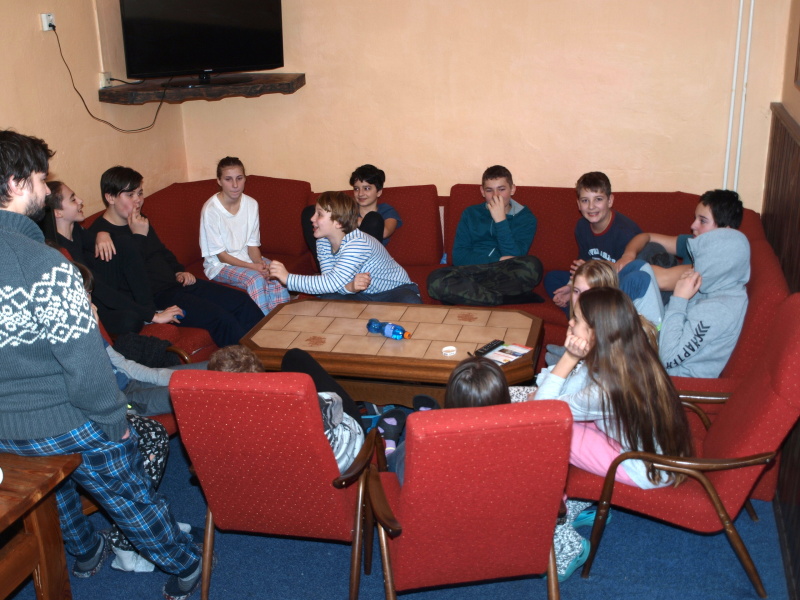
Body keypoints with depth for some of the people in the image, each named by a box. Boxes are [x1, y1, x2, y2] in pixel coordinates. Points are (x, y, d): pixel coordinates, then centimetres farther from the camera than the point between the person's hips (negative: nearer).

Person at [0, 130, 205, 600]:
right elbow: (83, 361, -26)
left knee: (52, 478, 35)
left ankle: (87, 551, 58)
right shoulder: (44, 264, -29)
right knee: (131, 495, 16)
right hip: (60, 424, -7)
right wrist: (113, 422, -12)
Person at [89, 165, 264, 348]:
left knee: (242, 301, -2)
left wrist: (179, 271, 11)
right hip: (151, 298, -9)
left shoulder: (139, 222, 13)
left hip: (174, 283, 9)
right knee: (219, 317, -25)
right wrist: (138, 236, -22)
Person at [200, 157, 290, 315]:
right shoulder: (211, 210, -18)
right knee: (256, 278, -31)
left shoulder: (251, 204, -3)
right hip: (220, 265, -5)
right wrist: (252, 267, -24)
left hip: (246, 258, 5)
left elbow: (252, 244, 3)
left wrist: (260, 262, -19)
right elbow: (221, 255, -15)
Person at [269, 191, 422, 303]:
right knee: (326, 299, -23)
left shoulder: (357, 244, -33)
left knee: (411, 307, -38)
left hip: (395, 289, -6)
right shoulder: (323, 242, -8)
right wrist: (349, 286, -38)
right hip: (362, 294, 6)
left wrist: (288, 278, -39)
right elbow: (330, 281, -14)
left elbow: (333, 282, -40)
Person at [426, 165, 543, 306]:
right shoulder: (471, 214, 14)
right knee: (436, 280, -31)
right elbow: (459, 257, 1)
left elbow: (514, 259, -7)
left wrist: (501, 220, -12)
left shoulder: (525, 218, 8)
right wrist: (498, 261, -10)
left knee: (532, 265, -34)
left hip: (507, 277, -2)